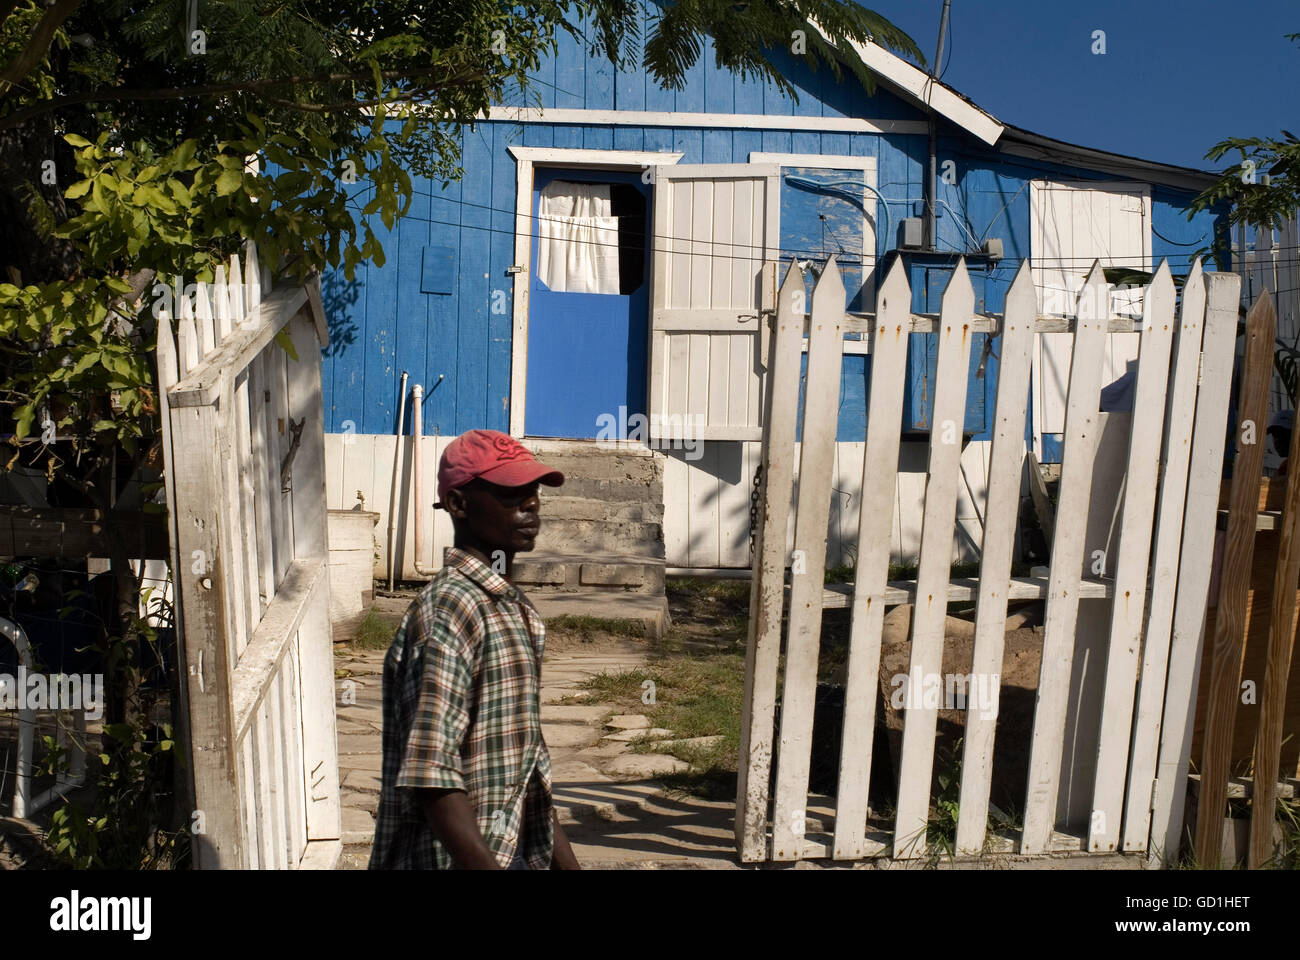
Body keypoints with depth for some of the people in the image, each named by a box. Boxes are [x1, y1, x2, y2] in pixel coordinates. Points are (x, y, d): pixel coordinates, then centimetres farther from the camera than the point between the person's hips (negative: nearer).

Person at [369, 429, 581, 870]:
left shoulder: (513, 607, 7)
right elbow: (430, 774, -25)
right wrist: (485, 865, -26)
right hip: (455, 855, -8)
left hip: (513, 846, 8)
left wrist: (558, 849, 16)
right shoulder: (449, 611, -21)